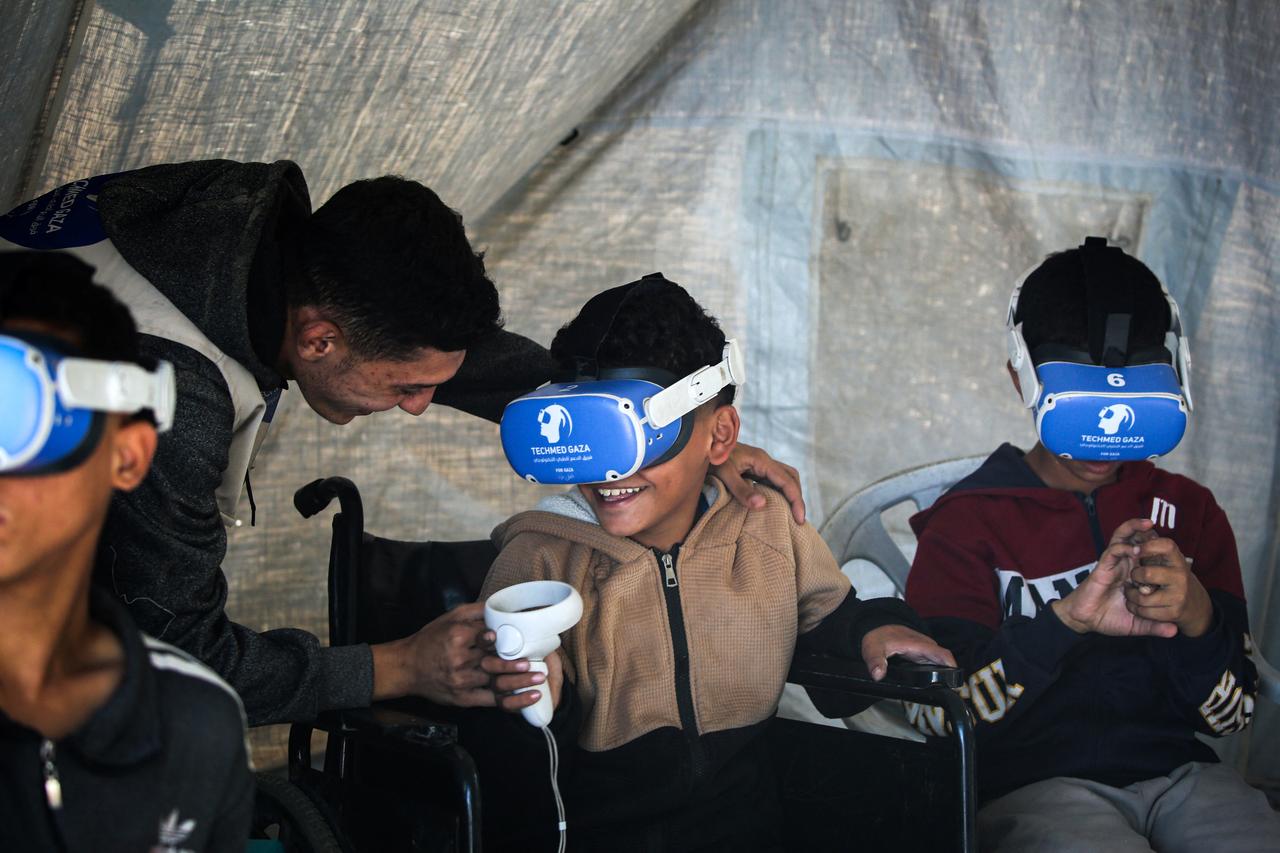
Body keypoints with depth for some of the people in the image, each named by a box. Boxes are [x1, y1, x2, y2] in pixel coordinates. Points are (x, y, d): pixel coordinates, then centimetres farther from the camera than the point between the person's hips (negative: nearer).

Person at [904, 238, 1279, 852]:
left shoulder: (1187, 510, 13)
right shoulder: (969, 520, 2)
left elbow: (1230, 717, 11)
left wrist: (1198, 618, -11)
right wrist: (1066, 620, -22)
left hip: (1180, 773, 5)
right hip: (1032, 786, -4)